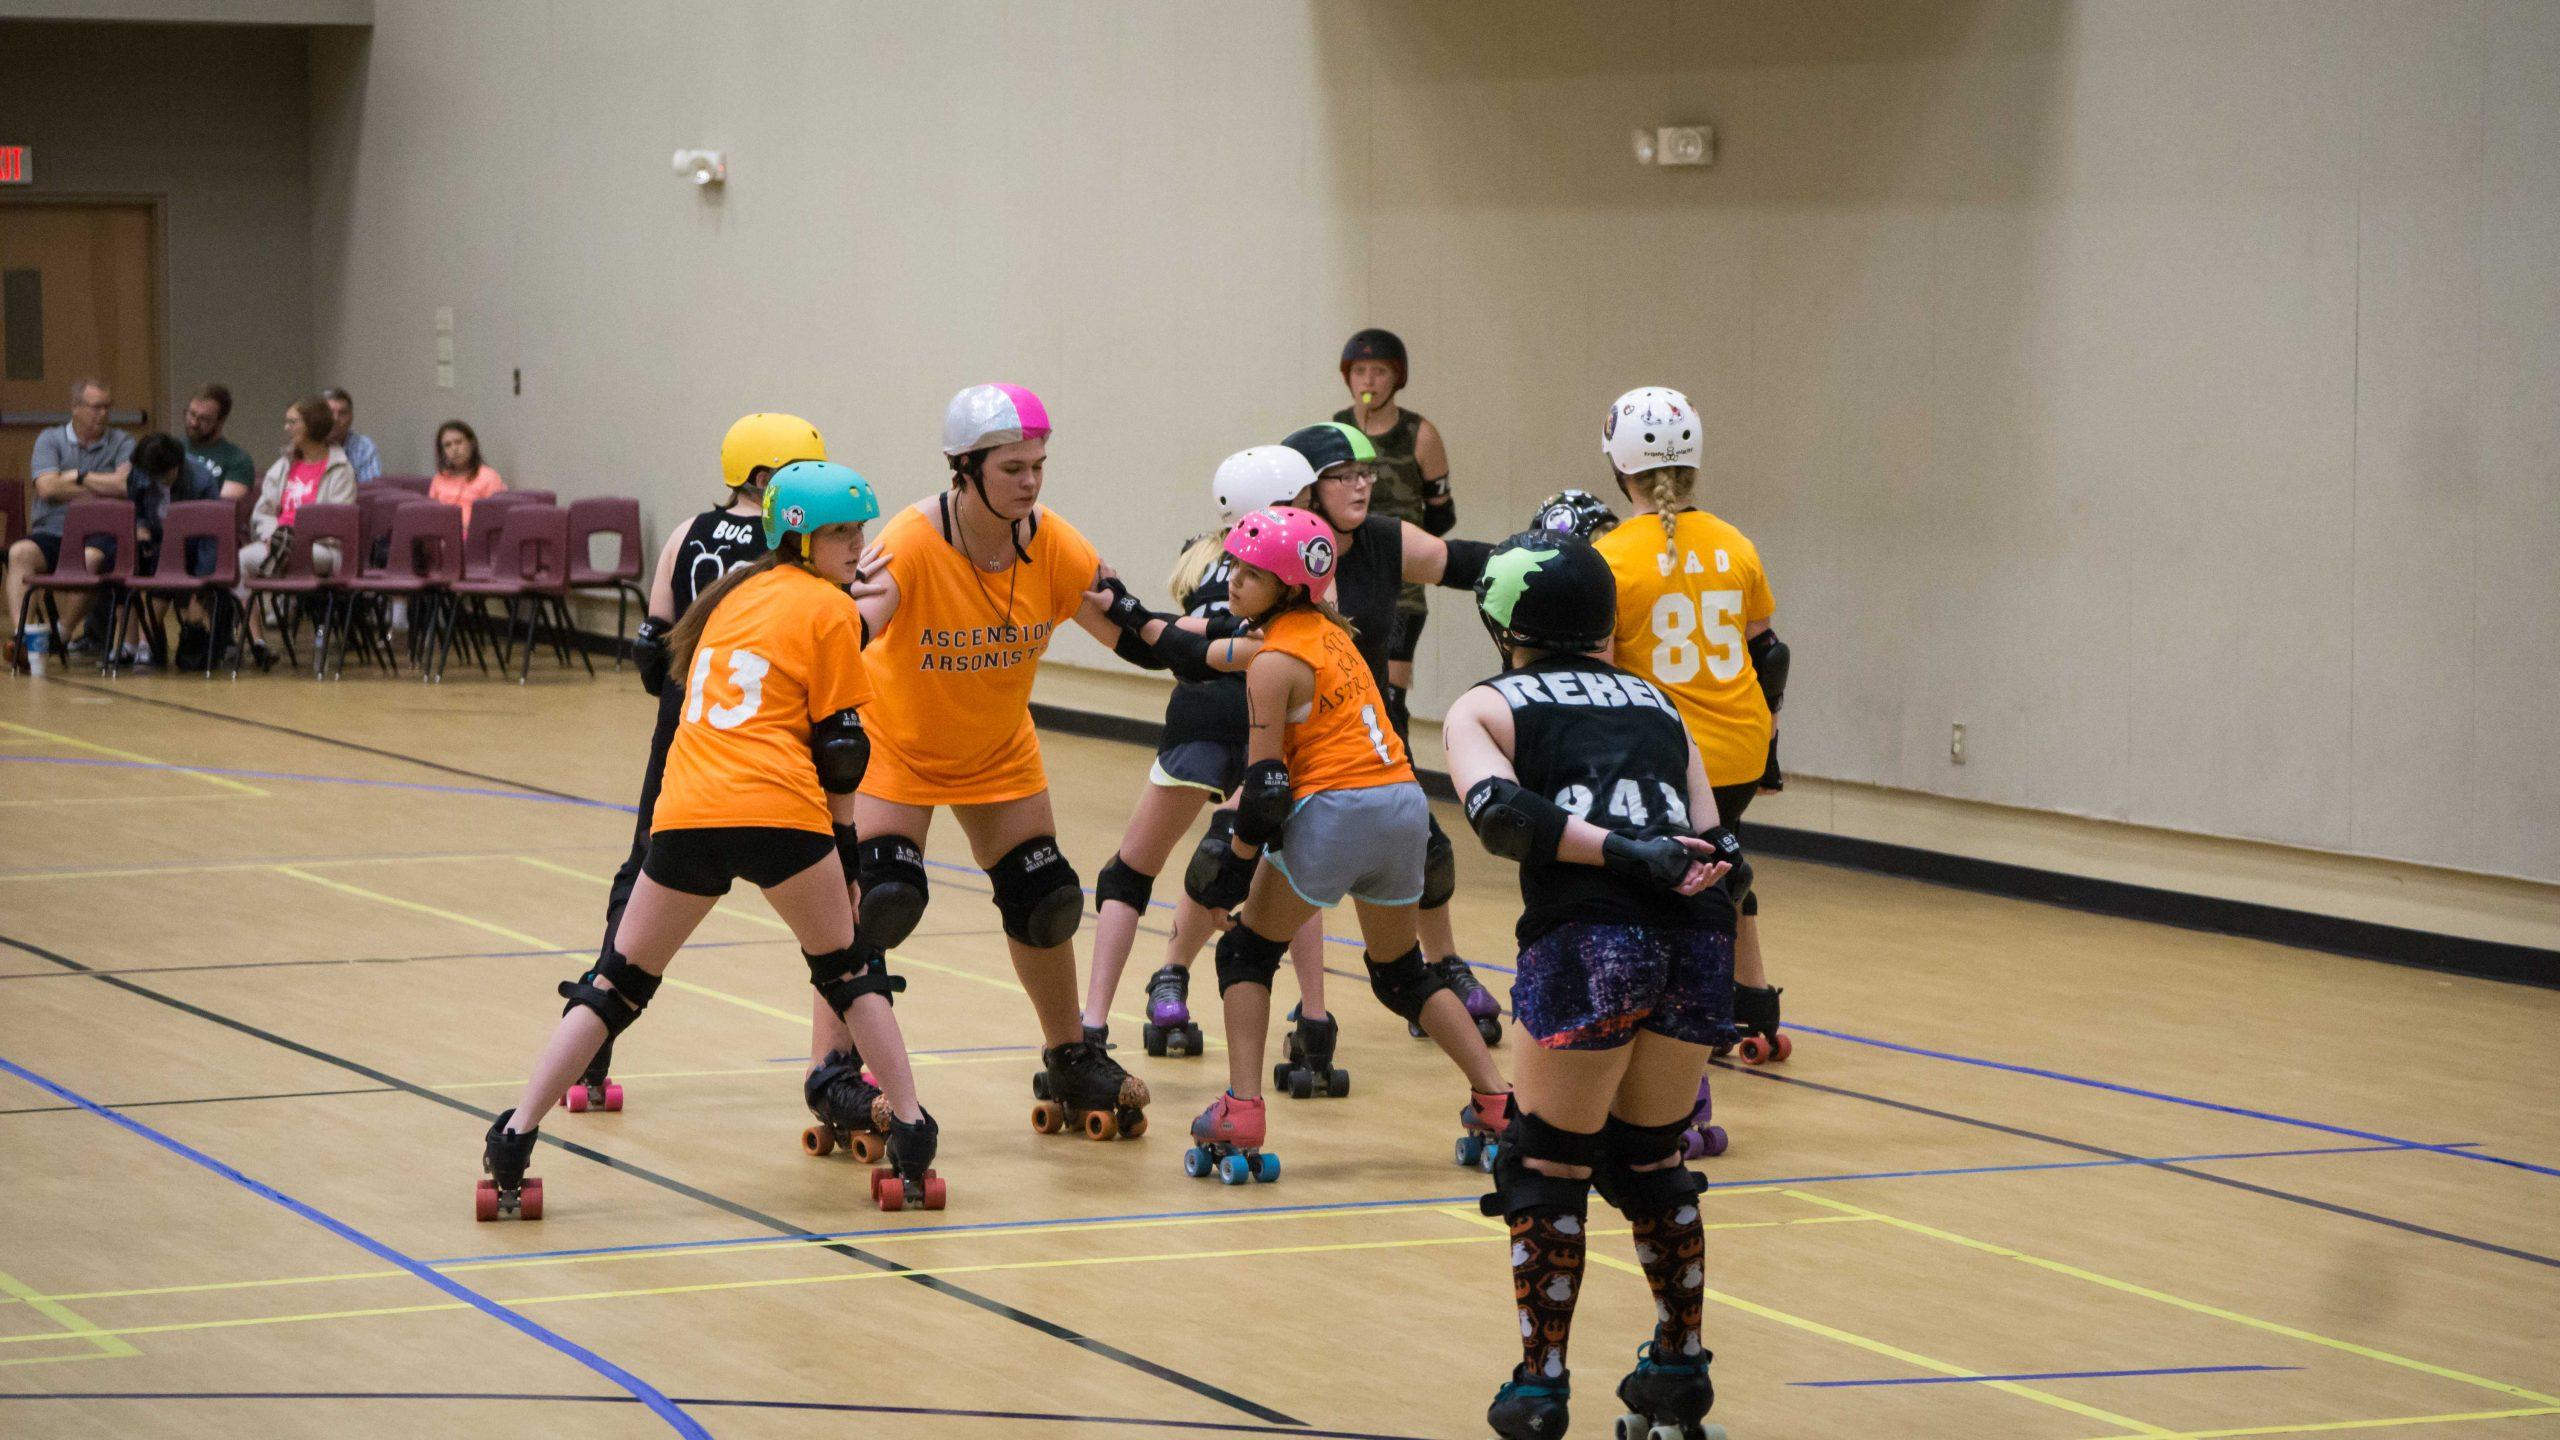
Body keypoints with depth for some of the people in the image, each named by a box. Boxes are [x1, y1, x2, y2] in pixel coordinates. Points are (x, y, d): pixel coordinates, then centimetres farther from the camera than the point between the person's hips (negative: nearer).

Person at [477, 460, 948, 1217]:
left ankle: (513, 1143, 4)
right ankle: (910, 1134, 9)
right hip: (778, 813, -4)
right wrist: (844, 842, 12)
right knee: (850, 970, 15)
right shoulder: (829, 610, 4)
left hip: (687, 812, 5)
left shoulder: (737, 593, 23)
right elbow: (840, 745, 2)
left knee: (617, 983, 13)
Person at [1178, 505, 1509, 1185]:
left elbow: (1267, 789, -11)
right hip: (1405, 800, 7)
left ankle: (1241, 1115, -4)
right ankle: (1496, 1101, 16)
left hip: (1336, 810, -7)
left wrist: (1233, 865, -2)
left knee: (1245, 952, 8)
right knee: (1401, 973, 24)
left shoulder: (1274, 663, -9)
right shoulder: (1331, 630, 14)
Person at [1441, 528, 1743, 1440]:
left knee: (1549, 1169, 13)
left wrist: (1621, 850, -10)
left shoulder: (1484, 708, 16)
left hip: (1587, 943, -4)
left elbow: (1498, 809, -7)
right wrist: (1684, 871, -2)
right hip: (1698, 943, 4)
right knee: (1649, 1160, 23)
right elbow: (1721, 853, 16)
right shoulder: (1657, 706, 29)